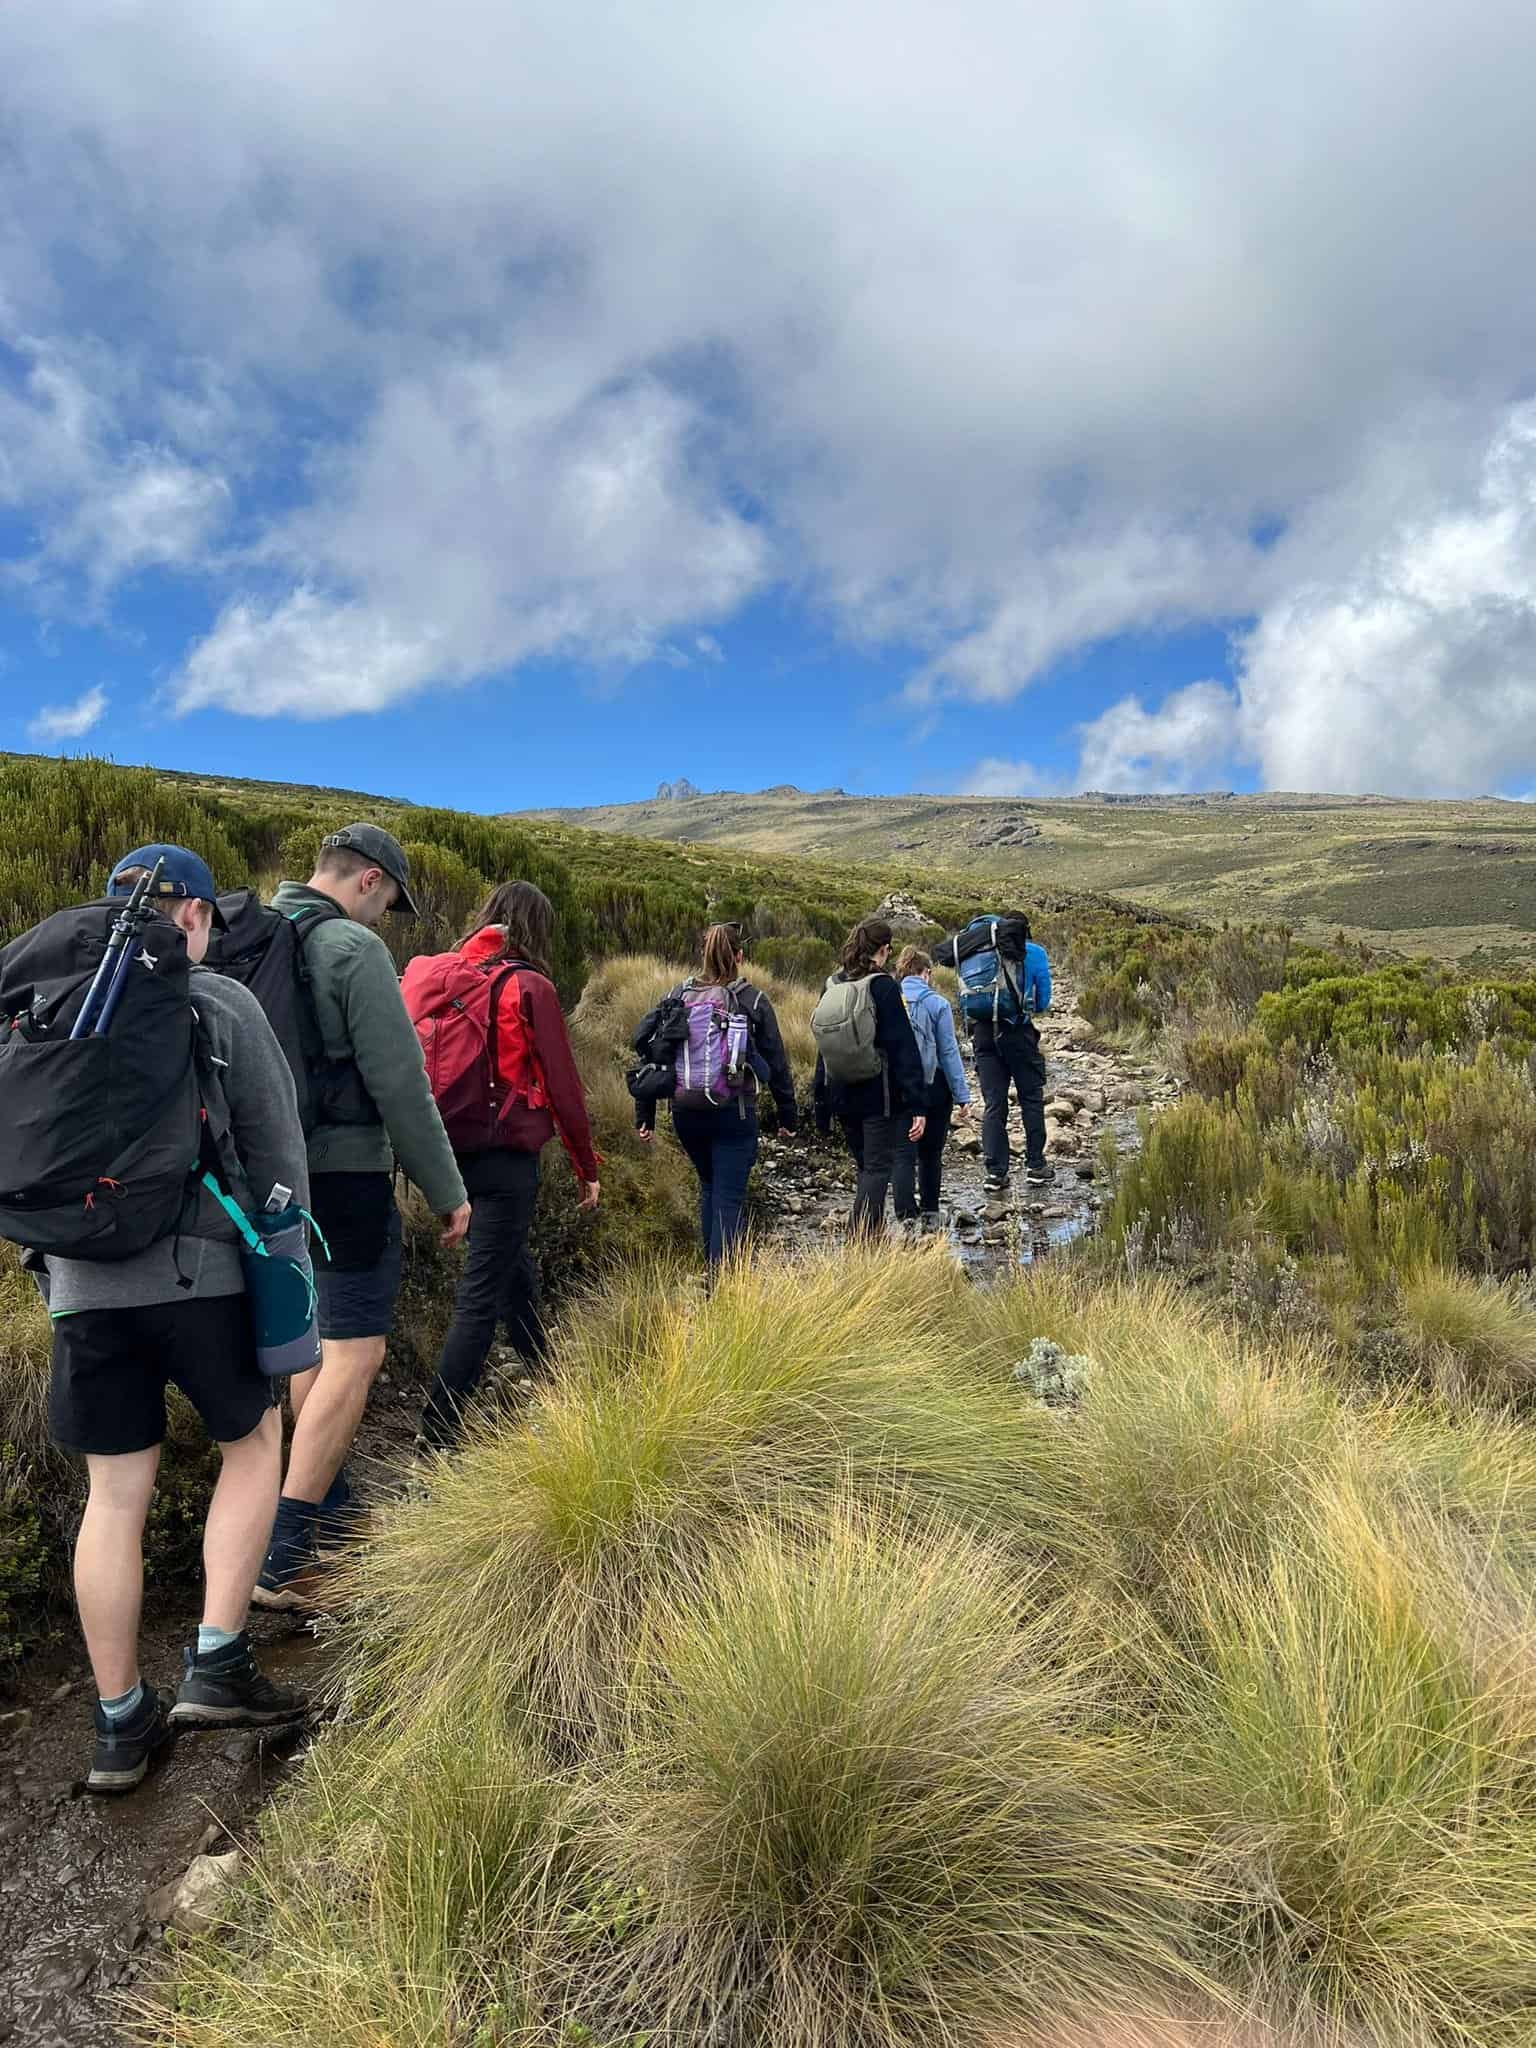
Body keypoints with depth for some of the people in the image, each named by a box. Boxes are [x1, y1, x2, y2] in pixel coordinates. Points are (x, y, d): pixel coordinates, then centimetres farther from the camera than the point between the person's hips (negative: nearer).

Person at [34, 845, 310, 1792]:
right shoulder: (221, 1003, -4)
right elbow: (276, 1146, -4)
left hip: (84, 1281, 4)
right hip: (199, 1271, -4)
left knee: (117, 1494, 13)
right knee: (254, 1441, 17)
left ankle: (121, 1723, 21)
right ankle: (218, 1666, 11)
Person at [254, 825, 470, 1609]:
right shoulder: (354, 949, -15)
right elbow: (399, 1082, -17)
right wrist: (446, 1190, -9)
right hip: (344, 1171, -9)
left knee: (311, 1335, 20)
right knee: (353, 1354, -3)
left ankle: (329, 1509, 33)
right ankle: (286, 1558, -2)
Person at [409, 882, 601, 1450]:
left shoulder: (437, 976, 4)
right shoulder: (528, 987, -10)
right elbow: (561, 1083, -8)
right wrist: (587, 1166, 2)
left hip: (450, 1148, 7)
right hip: (506, 1154, -7)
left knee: (513, 1268, 24)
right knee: (481, 1296, -1)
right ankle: (437, 1436, 0)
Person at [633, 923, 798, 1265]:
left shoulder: (678, 996, 3)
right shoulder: (752, 1000, -4)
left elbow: (646, 1047, 1)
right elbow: (776, 1063, -2)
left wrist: (644, 1116, 6)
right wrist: (787, 1116, 8)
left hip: (685, 1113, 4)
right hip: (734, 1114, -4)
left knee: (709, 1186, 23)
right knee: (730, 1197, 2)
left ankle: (711, 1266, 30)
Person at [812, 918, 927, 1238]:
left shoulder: (832, 986, 6)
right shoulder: (883, 987, -13)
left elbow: (823, 1047, 11)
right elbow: (904, 1050, -15)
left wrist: (822, 1104, 18)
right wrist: (917, 1104, -14)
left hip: (842, 1094, 6)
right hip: (879, 1095, -6)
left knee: (864, 1165, 19)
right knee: (878, 1167, 2)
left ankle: (872, 1234, 25)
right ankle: (863, 1238, -5)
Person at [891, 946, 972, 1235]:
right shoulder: (937, 1004, -6)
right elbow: (949, 1052, -6)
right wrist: (962, 1097, -2)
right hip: (934, 1089, -1)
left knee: (903, 1156, 1)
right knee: (931, 1155, 14)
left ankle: (907, 1218, -12)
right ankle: (930, 1215, 24)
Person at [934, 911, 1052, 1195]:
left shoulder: (966, 947, 14)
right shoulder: (1033, 952, 4)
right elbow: (1043, 1002, 5)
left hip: (981, 1031, 3)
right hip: (1017, 1030, -3)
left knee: (993, 1104, 8)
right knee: (1031, 1099, 10)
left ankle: (995, 1173, 6)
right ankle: (1035, 1167, 13)